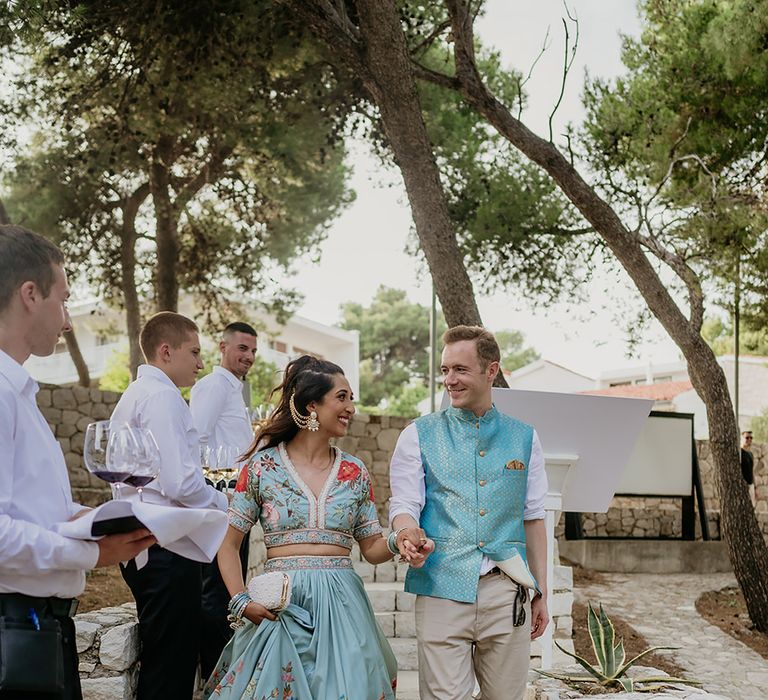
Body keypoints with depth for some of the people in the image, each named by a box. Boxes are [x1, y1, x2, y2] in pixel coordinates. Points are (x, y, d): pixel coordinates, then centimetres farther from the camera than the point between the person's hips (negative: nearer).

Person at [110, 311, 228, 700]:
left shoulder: (132, 396, 19)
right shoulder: (162, 396, -12)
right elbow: (181, 483, -21)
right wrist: (225, 504, -4)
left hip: (140, 539, 10)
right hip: (166, 545, -10)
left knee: (159, 661, 16)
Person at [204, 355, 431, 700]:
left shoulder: (354, 472, 8)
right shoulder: (263, 465, 0)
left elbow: (372, 548, 11)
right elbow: (228, 545, 3)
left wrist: (397, 544, -11)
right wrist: (241, 602, -10)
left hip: (341, 605, 2)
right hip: (279, 606, -2)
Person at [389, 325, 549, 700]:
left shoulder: (523, 437, 11)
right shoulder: (419, 435, 6)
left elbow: (533, 518, 14)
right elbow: (404, 504, 0)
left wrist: (540, 593, 12)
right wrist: (408, 535, -24)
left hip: (506, 590, 2)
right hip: (442, 589, -2)